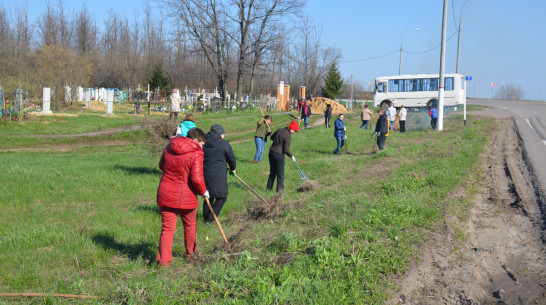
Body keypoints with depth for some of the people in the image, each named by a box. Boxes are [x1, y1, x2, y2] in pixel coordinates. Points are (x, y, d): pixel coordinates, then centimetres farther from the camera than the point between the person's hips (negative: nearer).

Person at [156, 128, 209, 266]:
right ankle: (191, 252, 38)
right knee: (190, 225, 21)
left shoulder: (169, 148, 5)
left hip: (165, 196, 4)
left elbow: (161, 166, 20)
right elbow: (197, 179, -21)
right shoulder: (196, 154, -14)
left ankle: (163, 260, 0)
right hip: (185, 197, -4)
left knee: (167, 228, 7)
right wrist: (204, 191, -4)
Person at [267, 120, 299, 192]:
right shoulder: (288, 136, -16)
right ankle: (279, 190, 9)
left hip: (271, 152, 8)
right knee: (280, 174, 4)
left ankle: (269, 188, 22)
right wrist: (292, 156, -2)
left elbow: (272, 137, 23)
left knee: (272, 172, 17)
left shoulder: (280, 130, 7)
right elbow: (286, 150, -17)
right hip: (279, 155, -8)